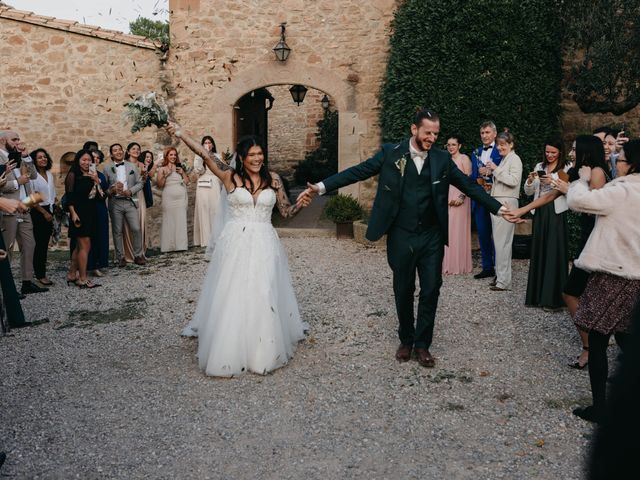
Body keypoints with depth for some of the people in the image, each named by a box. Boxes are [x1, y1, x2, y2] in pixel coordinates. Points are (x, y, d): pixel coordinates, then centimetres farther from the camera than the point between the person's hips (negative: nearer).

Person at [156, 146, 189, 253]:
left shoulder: (180, 167, 16)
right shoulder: (162, 169, 5)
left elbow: (187, 182, 14)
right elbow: (159, 185, -2)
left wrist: (183, 172, 0)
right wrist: (166, 175, -12)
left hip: (181, 197, 3)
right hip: (169, 198, -3)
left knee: (181, 220, 1)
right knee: (169, 221, -4)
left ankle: (181, 244, 5)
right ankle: (169, 246, -1)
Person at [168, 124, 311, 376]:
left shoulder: (273, 178, 6)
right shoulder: (230, 176, 0)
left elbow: (286, 211, 9)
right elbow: (204, 154, -5)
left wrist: (300, 205, -10)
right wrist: (180, 133, -8)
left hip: (264, 244, 1)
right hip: (235, 243, -1)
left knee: (264, 298, 3)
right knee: (231, 296, 2)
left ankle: (265, 350, 18)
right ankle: (230, 352, 15)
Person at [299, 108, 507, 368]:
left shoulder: (442, 159, 2)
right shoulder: (390, 153, -4)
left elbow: (469, 186, 7)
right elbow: (358, 171, -7)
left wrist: (499, 208, 5)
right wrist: (321, 187, -15)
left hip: (432, 238, 1)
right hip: (401, 237, -1)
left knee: (431, 291, 5)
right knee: (403, 291, 11)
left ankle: (422, 344, 22)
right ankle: (406, 340, 30)